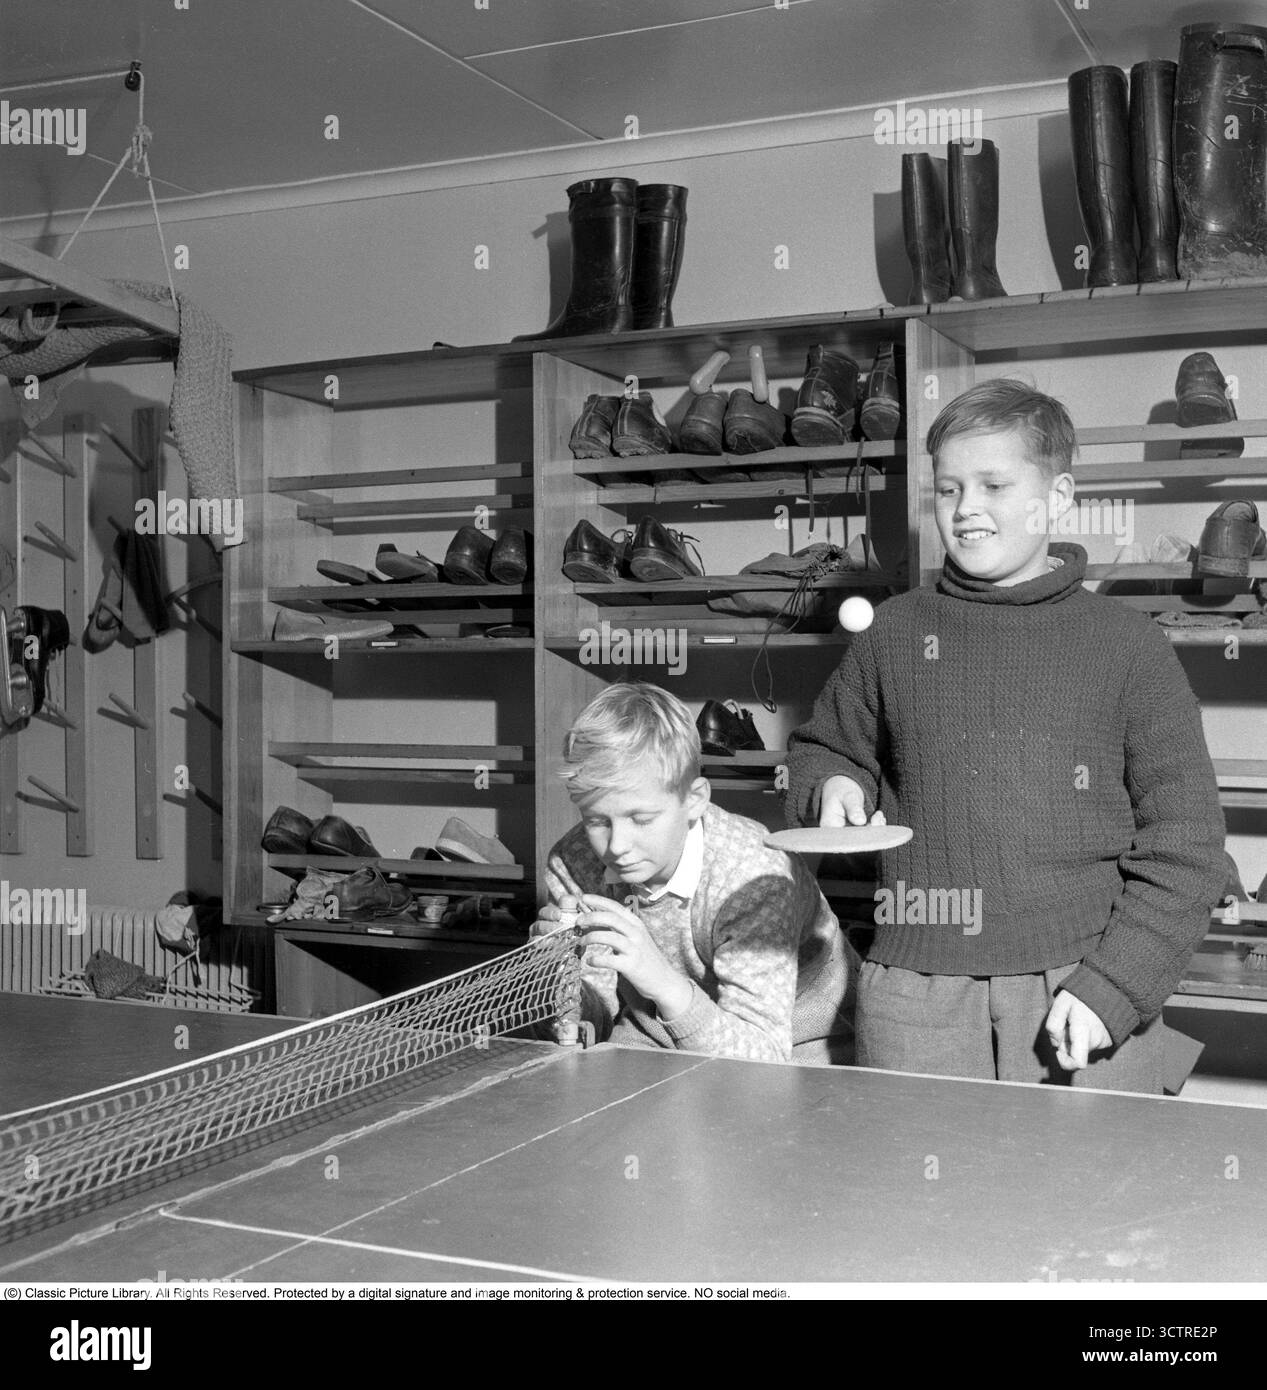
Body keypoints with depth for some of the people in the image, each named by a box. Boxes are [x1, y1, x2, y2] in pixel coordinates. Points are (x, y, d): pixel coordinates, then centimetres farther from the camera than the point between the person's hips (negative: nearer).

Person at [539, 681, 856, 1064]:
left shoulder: (751, 877, -27)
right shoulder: (573, 864, -13)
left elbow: (761, 1061, -31)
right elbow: (591, 1028, -5)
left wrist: (666, 985, -45)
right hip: (654, 1038, 3)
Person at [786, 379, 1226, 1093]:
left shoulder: (1128, 642, 2)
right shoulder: (895, 632, 9)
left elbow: (1185, 847, 0)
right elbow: (823, 746, 24)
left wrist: (1112, 988, -10)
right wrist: (835, 786, 1)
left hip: (1082, 987, -1)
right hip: (915, 994, 2)